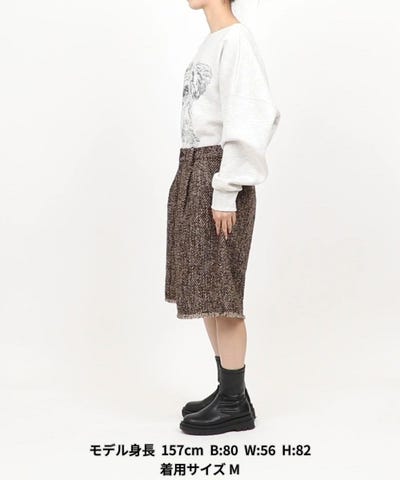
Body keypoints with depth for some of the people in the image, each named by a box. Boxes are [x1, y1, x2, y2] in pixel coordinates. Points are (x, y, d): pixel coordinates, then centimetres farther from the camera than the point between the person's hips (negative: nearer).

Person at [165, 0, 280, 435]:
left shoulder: (237, 40, -12)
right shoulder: (210, 43, 15)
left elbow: (248, 122, -18)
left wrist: (226, 193, -19)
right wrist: (193, 178, 13)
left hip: (217, 176, -9)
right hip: (192, 172, 9)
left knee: (218, 291, -4)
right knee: (202, 289, 11)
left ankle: (235, 405, 8)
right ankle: (227, 391, 22)